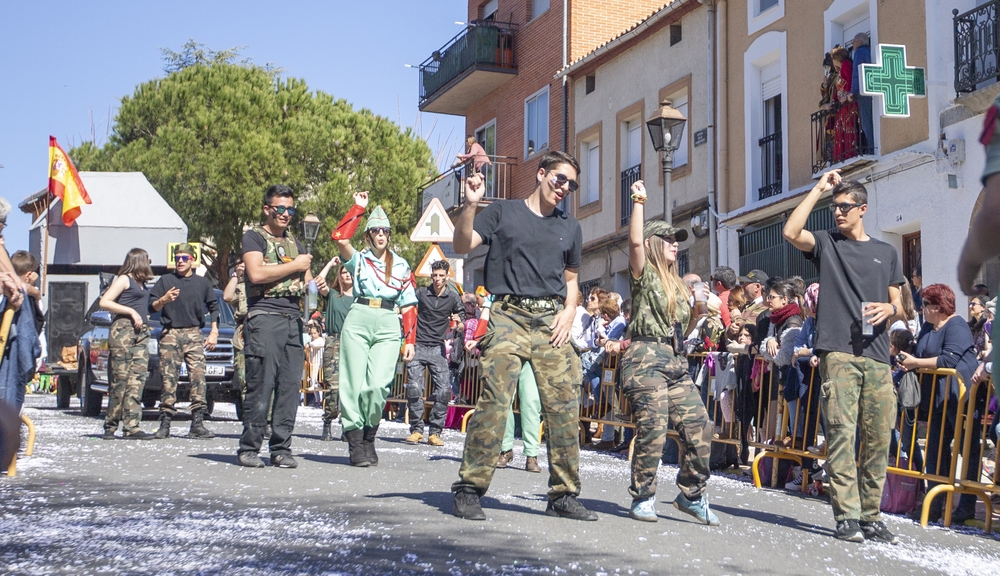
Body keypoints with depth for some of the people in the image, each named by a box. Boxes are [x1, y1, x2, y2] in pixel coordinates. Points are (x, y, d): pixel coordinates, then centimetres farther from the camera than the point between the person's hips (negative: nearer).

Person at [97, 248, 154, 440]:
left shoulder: (141, 283, 21)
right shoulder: (124, 279, -2)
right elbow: (104, 302, -10)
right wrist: (131, 311, -12)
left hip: (141, 333, 8)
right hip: (123, 331, -8)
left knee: (137, 378, -2)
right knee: (120, 379, -7)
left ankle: (132, 426, -7)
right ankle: (110, 425, -1)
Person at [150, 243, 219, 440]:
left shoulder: (202, 283, 14)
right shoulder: (165, 281, 10)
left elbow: (214, 307, 19)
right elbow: (152, 306, 6)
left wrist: (214, 333, 10)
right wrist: (163, 300, -15)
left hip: (194, 335, 1)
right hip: (170, 334, -1)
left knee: (198, 376, -10)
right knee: (168, 378, -4)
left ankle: (197, 424, -11)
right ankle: (165, 424, -2)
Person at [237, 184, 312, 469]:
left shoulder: (294, 242, 24)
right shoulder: (254, 237, 4)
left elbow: (305, 281, 24)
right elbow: (256, 274, -13)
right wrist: (295, 266, -5)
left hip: (293, 318, 6)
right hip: (264, 317, -6)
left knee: (290, 387, 0)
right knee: (261, 385, -9)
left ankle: (281, 449, 4)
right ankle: (249, 448, -2)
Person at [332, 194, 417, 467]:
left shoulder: (402, 266, 16)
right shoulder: (358, 260, 12)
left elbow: (409, 306, 14)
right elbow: (340, 238, -8)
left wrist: (410, 340, 6)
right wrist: (358, 208, -2)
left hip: (388, 326, 0)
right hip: (358, 321, 0)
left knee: (378, 384, -14)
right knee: (355, 384, -4)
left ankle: (369, 438, 4)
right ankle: (355, 443, 2)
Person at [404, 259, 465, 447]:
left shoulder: (453, 297, 5)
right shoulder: (420, 293, 2)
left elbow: (462, 316, 19)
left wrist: (458, 321, -3)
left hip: (438, 348, 1)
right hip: (418, 346, -1)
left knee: (443, 391, -8)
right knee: (414, 388, -10)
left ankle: (435, 432, -1)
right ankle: (416, 430, 0)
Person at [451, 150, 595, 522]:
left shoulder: (570, 228, 20)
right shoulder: (503, 212, 9)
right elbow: (462, 245, -1)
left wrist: (569, 310, 7)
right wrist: (470, 204, -15)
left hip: (551, 322, 4)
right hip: (509, 316, -4)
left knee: (564, 405, -3)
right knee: (493, 401, -14)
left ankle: (564, 495, 6)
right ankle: (469, 490, -7)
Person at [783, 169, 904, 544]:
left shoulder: (886, 253, 20)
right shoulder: (826, 244, 12)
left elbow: (898, 304, 21)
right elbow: (791, 232, -8)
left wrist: (889, 309, -3)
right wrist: (818, 190, -3)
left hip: (877, 356, 3)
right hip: (837, 352, -3)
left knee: (879, 436, 0)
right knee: (841, 432, -9)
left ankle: (871, 515, 7)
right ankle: (847, 516, -7)